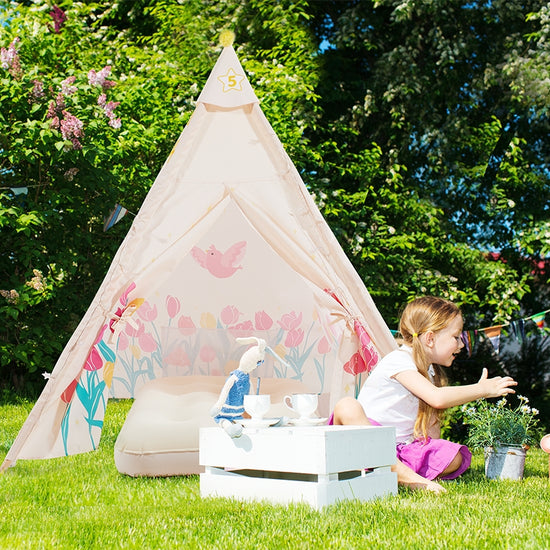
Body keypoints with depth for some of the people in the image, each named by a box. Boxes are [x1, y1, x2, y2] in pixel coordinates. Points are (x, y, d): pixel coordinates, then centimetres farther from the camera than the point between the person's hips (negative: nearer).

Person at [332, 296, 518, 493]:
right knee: (347, 407, -39)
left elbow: (430, 420, 13)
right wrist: (482, 389, -17)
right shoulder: (399, 361, -14)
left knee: (455, 458, -13)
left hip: (403, 447, 8)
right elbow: (437, 398, -27)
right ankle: (403, 475, -41)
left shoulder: (430, 371, 15)